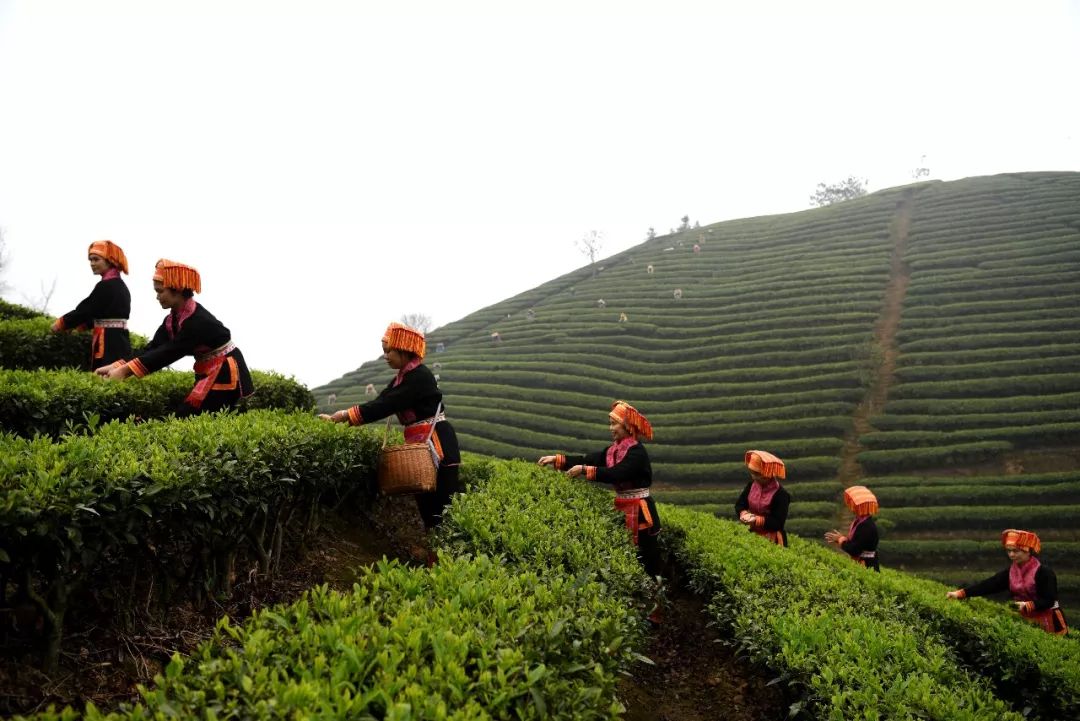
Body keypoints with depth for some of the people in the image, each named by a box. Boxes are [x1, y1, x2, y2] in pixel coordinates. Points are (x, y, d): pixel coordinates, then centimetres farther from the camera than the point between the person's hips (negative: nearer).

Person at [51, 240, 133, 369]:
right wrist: (75, 324, 17)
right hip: (119, 340, 10)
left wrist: (61, 323, 5)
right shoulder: (120, 285, 17)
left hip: (109, 343, -10)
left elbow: (85, 309, -9)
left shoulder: (106, 286, -13)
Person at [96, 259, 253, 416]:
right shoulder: (172, 320, 3)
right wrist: (116, 366, -16)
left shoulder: (198, 321, -24)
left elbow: (169, 352, -28)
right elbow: (154, 347, -4)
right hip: (208, 373, 9)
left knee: (186, 416, -14)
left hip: (225, 372, -9)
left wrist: (125, 370, -29)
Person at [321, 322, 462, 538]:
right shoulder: (403, 377, 14)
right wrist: (340, 417, 0)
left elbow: (386, 405, -20)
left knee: (443, 508, -8)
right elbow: (379, 402, 8)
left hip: (437, 445, -10)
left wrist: (347, 415, -17)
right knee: (428, 507, 11)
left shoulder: (419, 376, -15)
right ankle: (437, 554, 17)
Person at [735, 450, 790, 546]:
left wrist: (761, 520, -33)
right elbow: (739, 504, 4)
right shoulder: (751, 485, -3)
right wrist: (743, 512, -18)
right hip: (752, 534, 6)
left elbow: (778, 523, -24)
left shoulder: (781, 495, -22)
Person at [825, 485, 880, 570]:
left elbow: (854, 550, -25)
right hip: (859, 565, 10)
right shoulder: (860, 522, 7)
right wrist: (843, 539, 1)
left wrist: (841, 540, -10)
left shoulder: (867, 527, -24)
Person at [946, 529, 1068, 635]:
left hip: (1049, 622, -6)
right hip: (1027, 620, 6)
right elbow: (988, 585, -9)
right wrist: (960, 593, -19)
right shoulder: (1010, 572, 0)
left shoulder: (1044, 572, -18)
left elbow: (1049, 600, -21)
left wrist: (1028, 605, -38)